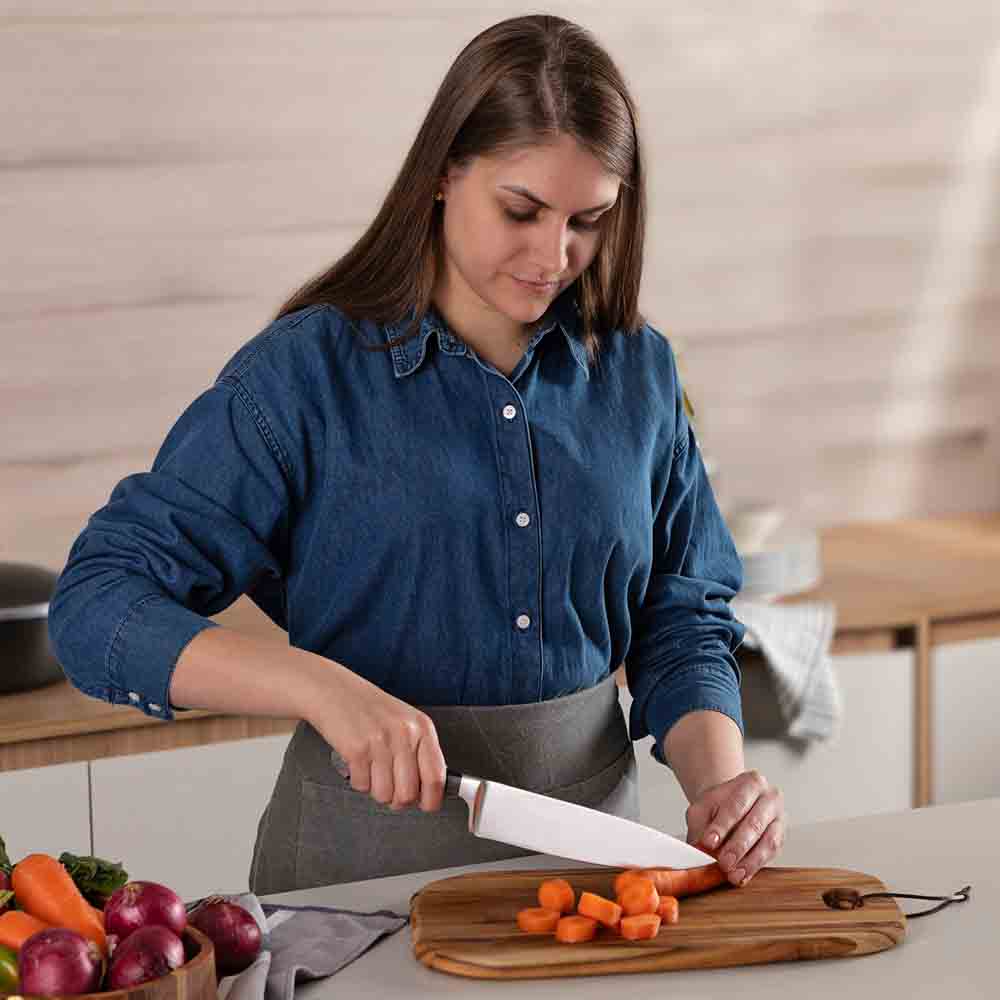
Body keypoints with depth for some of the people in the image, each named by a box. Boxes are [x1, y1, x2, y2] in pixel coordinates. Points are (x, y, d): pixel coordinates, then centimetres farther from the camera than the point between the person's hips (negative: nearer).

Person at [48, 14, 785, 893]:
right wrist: (321, 686, -24)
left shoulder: (638, 372, 6)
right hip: (368, 853, -3)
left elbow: (682, 623, 12)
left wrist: (718, 781, -8)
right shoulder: (306, 375, -6)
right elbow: (97, 605, -10)